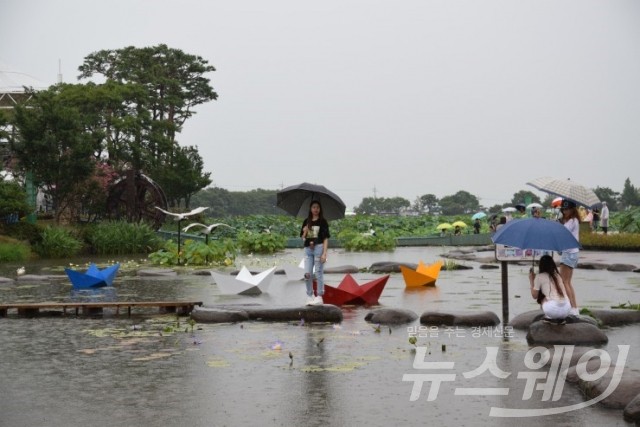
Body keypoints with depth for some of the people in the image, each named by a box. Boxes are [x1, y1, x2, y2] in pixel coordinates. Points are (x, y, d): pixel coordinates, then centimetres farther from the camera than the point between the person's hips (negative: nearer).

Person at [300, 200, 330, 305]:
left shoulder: (322, 221, 0)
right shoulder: (306, 222, 12)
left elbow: (326, 238, -5)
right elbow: (303, 237, 15)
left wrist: (324, 253, -13)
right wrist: (304, 232, -7)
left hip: (319, 247, -4)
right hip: (308, 249, 4)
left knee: (319, 273, -1)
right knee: (307, 274, 1)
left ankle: (319, 297, 4)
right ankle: (309, 296, 11)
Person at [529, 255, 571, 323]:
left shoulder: (540, 277, 5)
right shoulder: (557, 275, 20)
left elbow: (534, 296, 12)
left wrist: (531, 280, 22)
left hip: (553, 311, -5)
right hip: (567, 310, 5)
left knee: (539, 294, 23)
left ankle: (549, 317, 13)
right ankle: (560, 318, 15)